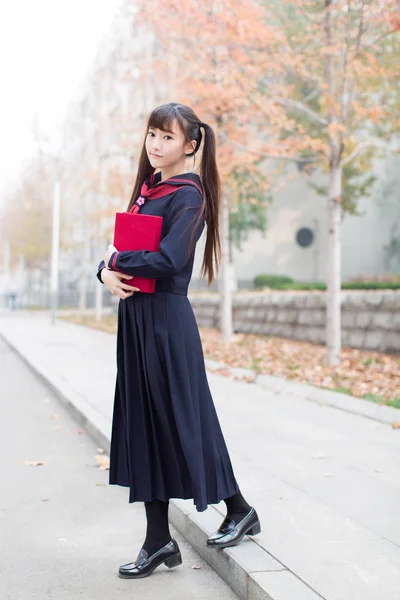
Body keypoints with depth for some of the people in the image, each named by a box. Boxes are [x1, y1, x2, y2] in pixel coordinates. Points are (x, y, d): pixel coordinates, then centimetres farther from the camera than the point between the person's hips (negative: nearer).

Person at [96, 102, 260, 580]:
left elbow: (167, 260, -22)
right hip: (135, 317, 8)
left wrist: (115, 260, -9)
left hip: (167, 321, -8)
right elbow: (122, 246, 15)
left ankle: (239, 510, 22)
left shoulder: (188, 195, -9)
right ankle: (158, 540, 18)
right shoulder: (146, 188, 16)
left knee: (181, 419, 0)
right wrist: (106, 272, -6)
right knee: (143, 424, 9)